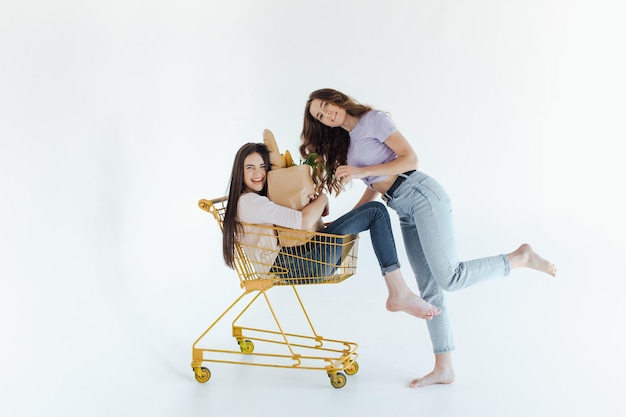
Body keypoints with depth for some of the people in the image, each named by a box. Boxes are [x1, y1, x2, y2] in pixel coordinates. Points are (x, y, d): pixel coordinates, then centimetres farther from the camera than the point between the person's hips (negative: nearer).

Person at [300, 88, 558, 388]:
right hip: (404, 211, 8)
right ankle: (443, 369, 7)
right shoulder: (344, 142, 20)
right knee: (429, 288, 4)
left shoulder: (373, 119, -3)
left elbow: (411, 159, -10)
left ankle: (520, 257, 0)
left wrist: (361, 172, -14)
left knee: (449, 278, -19)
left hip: (422, 195, -8)